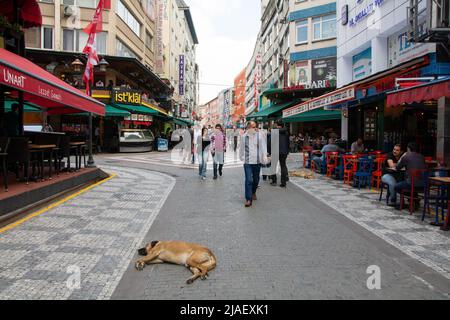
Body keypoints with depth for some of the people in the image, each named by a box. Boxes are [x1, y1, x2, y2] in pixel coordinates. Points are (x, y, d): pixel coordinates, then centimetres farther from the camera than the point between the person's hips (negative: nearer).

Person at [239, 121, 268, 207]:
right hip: (247, 161, -1)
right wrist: (241, 156, 23)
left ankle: (253, 192, 42)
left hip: (257, 161, 1)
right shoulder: (244, 136, 2)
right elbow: (242, 148, 15)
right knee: (248, 180, -9)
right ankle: (248, 199, -7)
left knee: (256, 179, 15)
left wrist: (265, 156, -23)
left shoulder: (260, 135, -2)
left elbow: (263, 146, -8)